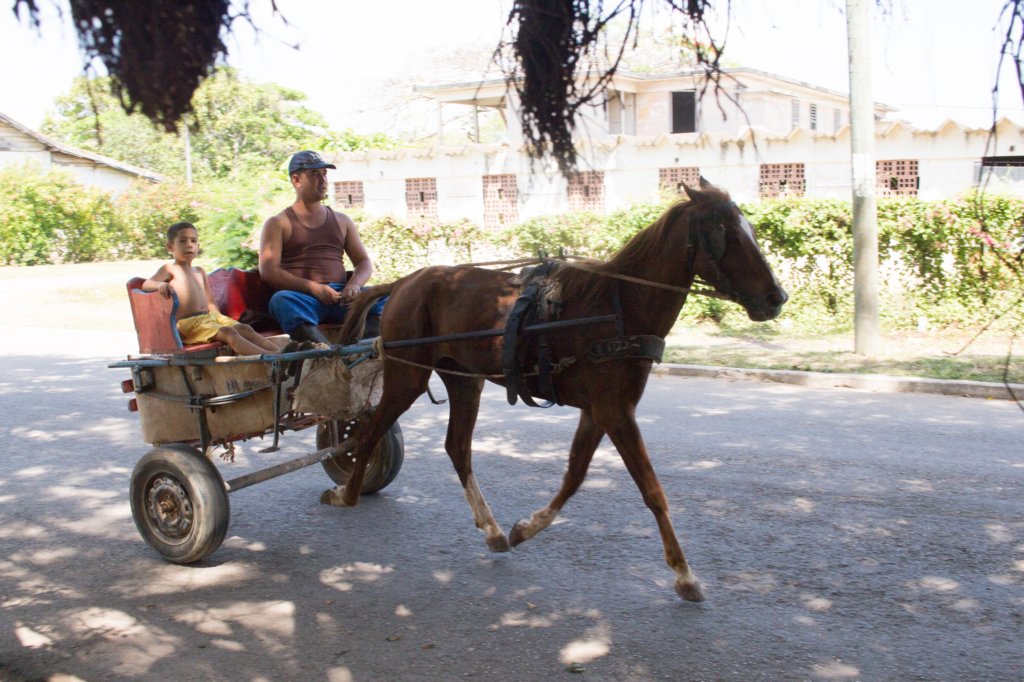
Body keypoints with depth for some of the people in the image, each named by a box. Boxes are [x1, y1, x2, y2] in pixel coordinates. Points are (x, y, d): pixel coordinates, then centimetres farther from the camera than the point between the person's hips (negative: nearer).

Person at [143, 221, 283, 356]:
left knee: (245, 329, -16)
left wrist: (219, 318, 9)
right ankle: (267, 356, -47)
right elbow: (146, 285, -12)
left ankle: (278, 351, -32)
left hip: (210, 316, 7)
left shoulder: (200, 271, 24)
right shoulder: (170, 270, 4)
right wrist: (161, 285, -34)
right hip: (188, 322, -7)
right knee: (228, 332, -29)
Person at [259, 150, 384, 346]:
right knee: (281, 300, -39)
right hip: (302, 297, -3)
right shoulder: (278, 224, 13)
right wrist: (313, 287, -14)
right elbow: (268, 270, -1)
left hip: (340, 296, 3)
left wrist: (354, 285, -5)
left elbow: (364, 262, 20)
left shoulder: (342, 221, 26)